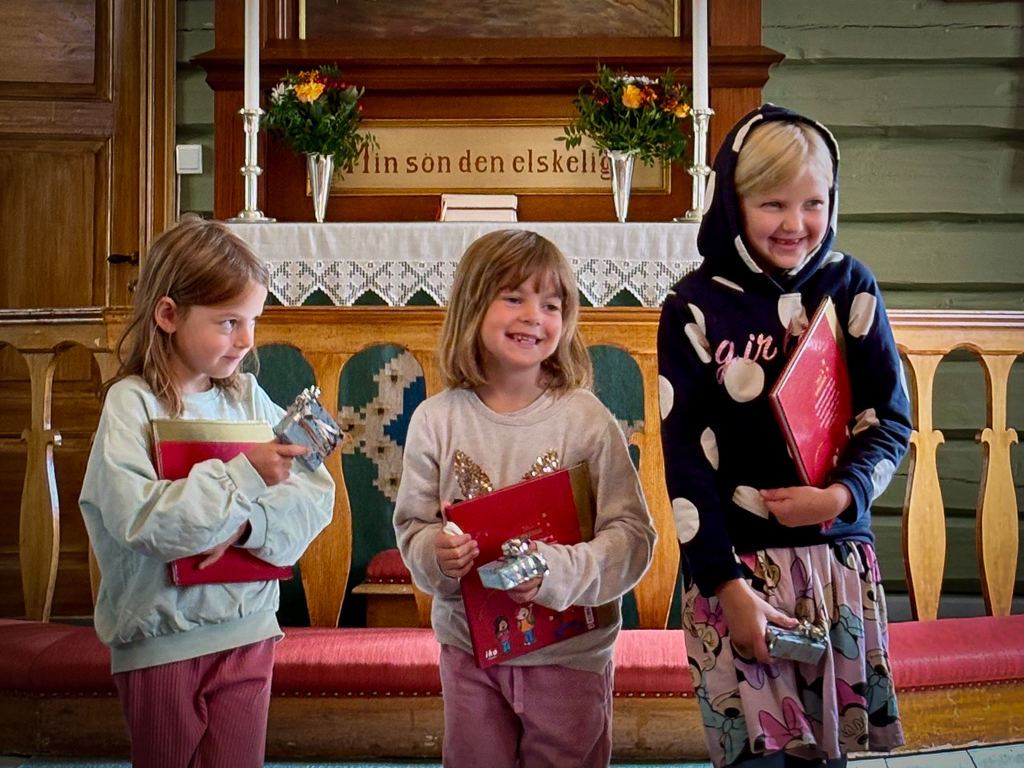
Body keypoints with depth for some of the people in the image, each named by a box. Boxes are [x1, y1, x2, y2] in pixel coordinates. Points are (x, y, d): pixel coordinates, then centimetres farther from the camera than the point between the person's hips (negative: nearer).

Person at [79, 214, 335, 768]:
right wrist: (246, 474, -28)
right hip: (160, 636, -4)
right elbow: (139, 518, -25)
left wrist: (246, 524, -20)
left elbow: (316, 493, -3)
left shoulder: (248, 397, 2)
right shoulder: (131, 405, -12)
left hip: (247, 628, 4)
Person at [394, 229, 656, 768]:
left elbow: (633, 535, -12)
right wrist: (435, 555, -21)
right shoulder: (436, 420, -4)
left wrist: (558, 571, -28)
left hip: (571, 649, -2)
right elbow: (411, 526, 1)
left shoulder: (587, 419, -11)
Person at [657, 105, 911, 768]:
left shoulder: (850, 289, 3)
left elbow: (890, 418, 4)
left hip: (838, 554, 2)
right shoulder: (696, 307, -3)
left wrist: (842, 494, -15)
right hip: (738, 563, -2)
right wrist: (727, 584, -11)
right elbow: (686, 455, -5)